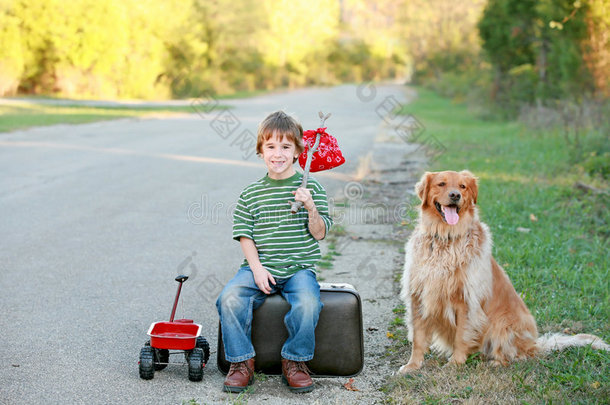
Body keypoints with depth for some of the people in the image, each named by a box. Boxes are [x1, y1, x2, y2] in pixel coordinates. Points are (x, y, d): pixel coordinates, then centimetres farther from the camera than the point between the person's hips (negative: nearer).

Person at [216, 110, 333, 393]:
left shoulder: (311, 188, 4)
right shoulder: (251, 194, 8)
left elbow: (319, 234, -1)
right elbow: (245, 235, 6)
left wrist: (311, 208, -19)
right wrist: (257, 268, -8)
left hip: (299, 267, -1)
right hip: (259, 267, 2)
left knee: (308, 303, -31)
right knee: (230, 298, -25)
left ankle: (295, 362, -6)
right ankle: (242, 363, -7)